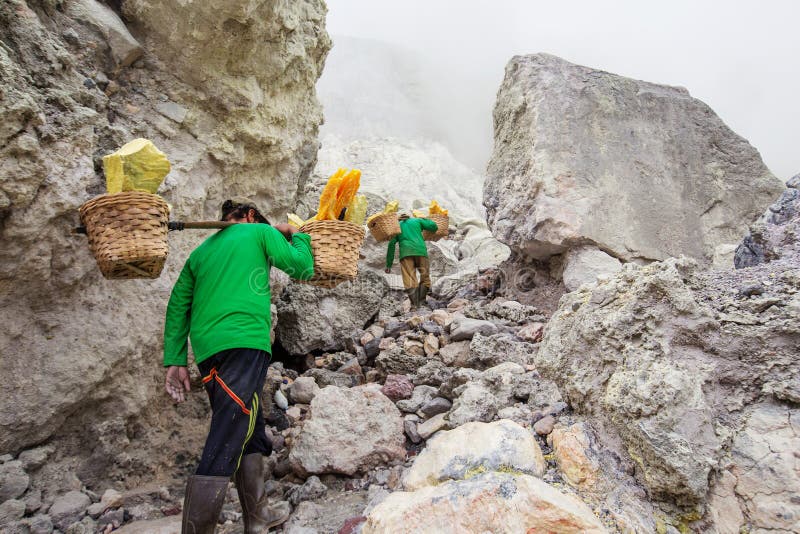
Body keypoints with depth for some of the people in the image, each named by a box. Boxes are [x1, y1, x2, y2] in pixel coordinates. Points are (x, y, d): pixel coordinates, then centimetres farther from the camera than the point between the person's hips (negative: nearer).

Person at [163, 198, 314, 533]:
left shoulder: (200, 252, 23)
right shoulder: (260, 232, 9)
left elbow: (177, 306, 17)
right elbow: (302, 268, 8)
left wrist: (175, 361, 15)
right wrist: (297, 235, 25)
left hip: (207, 351, 7)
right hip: (244, 343, -7)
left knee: (249, 433, 18)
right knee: (224, 447, -9)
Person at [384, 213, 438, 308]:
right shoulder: (417, 221, 25)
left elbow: (391, 244, 13)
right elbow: (434, 227, 14)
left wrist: (389, 264, 11)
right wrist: (425, 220, 35)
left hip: (406, 252, 0)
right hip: (420, 251, 0)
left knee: (410, 280, -8)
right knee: (425, 279, 6)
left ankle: (414, 304, -24)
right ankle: (421, 301, -11)